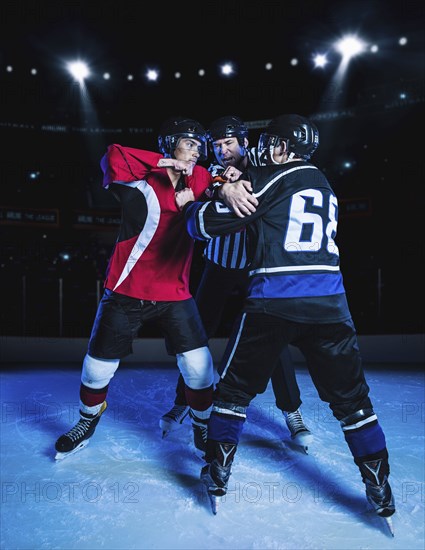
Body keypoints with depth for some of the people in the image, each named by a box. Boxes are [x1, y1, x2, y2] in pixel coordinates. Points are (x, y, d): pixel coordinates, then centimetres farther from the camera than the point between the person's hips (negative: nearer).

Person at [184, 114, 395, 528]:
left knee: (235, 388, 14)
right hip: (329, 304, 5)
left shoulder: (271, 179, 1)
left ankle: (217, 476, 21)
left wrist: (192, 208, 19)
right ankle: (380, 492, 16)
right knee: (350, 399, 14)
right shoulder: (325, 187, 22)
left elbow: (209, 222, -3)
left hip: (272, 302, -5)